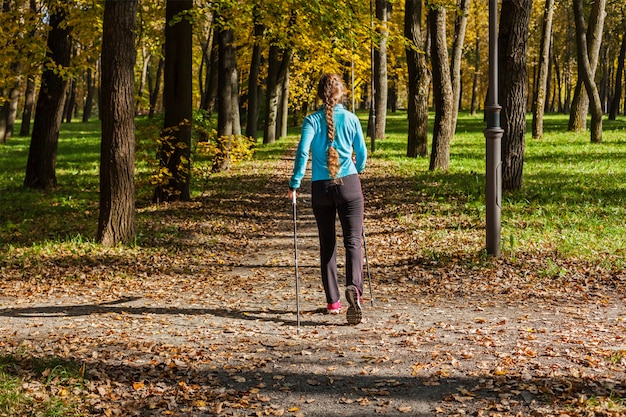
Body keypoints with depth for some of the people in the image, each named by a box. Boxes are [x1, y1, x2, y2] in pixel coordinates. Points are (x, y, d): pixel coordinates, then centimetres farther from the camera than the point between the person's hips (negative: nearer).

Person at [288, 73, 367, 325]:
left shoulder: (312, 121, 0)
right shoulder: (351, 119, 3)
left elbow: (303, 151, -13)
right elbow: (362, 154, 9)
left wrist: (294, 184, -9)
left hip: (321, 188, 1)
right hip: (349, 184, -1)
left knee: (327, 244, 12)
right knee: (353, 240, -3)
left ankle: (333, 301, 15)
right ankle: (354, 287, -29)